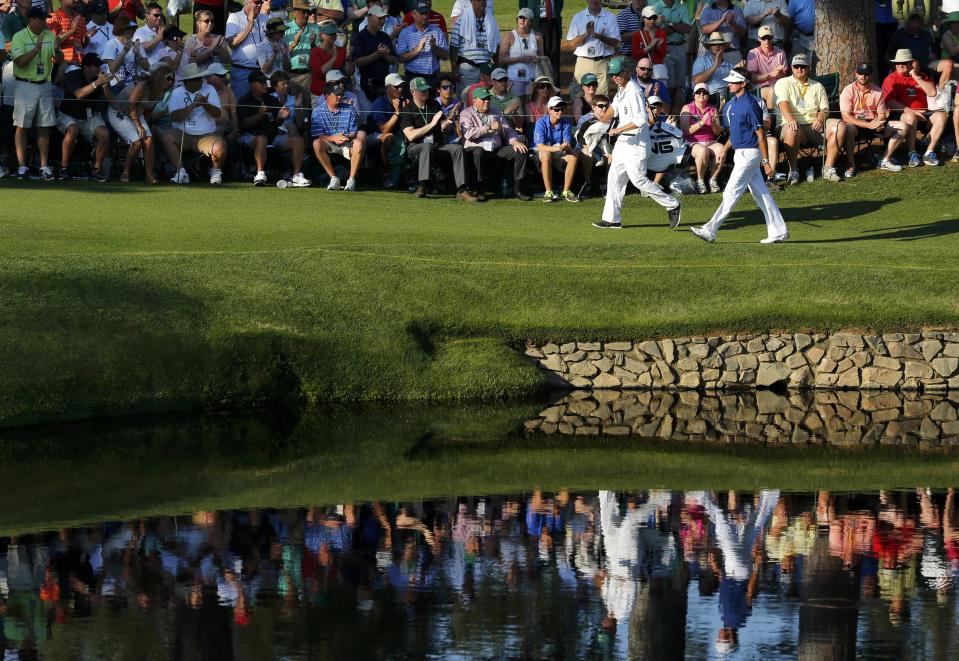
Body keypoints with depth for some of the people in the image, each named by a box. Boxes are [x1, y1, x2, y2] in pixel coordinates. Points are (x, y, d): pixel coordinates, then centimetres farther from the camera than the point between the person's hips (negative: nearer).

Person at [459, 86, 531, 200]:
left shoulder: (496, 113, 24)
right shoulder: (466, 114, 7)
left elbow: (508, 130, 16)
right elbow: (469, 134, -10)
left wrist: (514, 141, -6)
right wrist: (489, 127, -9)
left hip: (497, 151, 5)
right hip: (476, 148, -5)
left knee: (520, 151, -15)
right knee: (478, 152, -40)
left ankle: (518, 189, -13)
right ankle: (480, 190, -31)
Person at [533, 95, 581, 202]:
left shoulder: (566, 123, -3)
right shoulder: (541, 123, -16)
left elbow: (568, 144, -9)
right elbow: (540, 146, -25)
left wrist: (566, 147, -36)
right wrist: (557, 148, -42)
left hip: (559, 153, 4)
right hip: (542, 151, -4)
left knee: (573, 156, -24)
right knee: (546, 156, -39)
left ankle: (566, 191, -19)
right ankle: (548, 192, -35)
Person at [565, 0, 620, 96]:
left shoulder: (610, 17, 7)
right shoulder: (578, 17, 9)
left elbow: (615, 42, 1)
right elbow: (572, 43, 3)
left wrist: (601, 37, -18)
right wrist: (587, 34, -14)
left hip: (603, 62, -1)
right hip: (583, 62, 1)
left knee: (602, 95, -7)